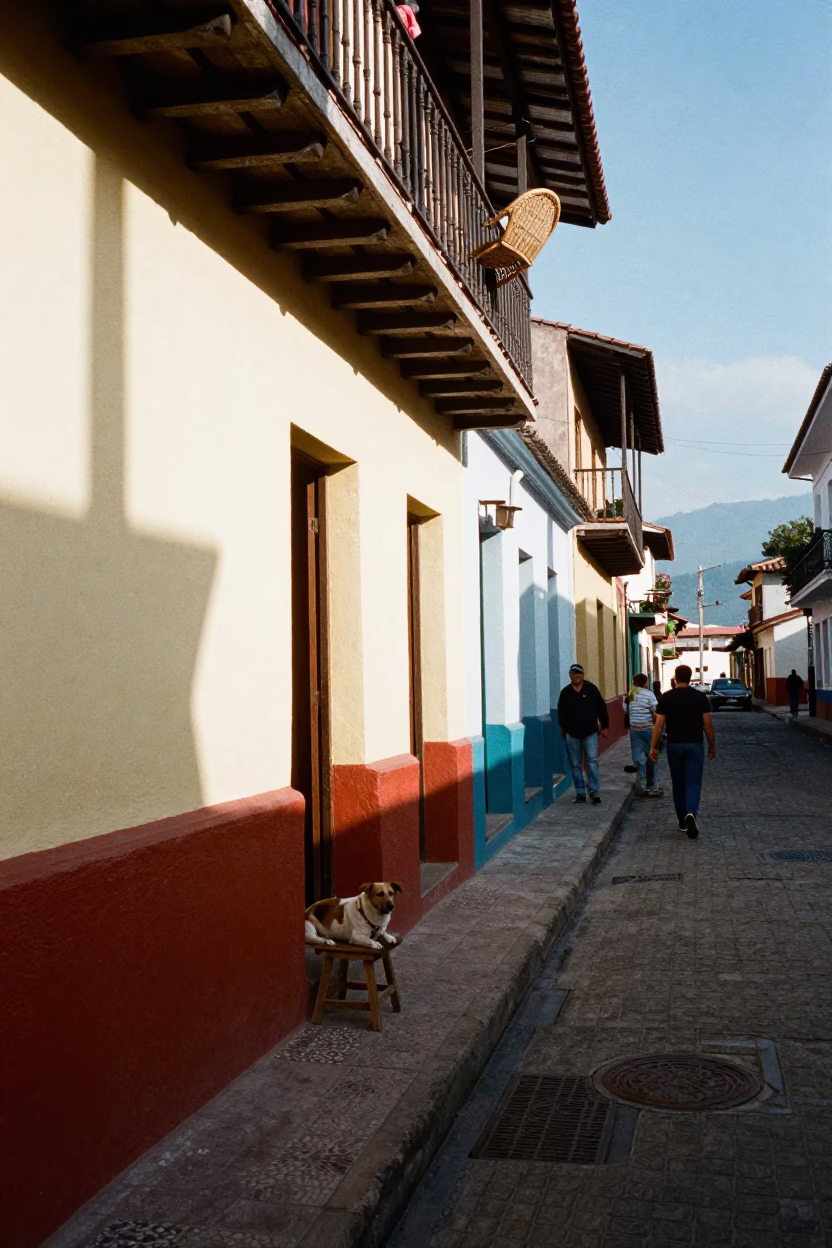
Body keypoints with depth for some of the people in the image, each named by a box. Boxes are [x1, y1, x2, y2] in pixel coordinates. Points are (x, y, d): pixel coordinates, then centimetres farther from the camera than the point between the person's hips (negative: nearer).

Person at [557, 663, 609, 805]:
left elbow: (601, 708, 1)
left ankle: (595, 792, -5)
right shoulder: (565, 692, 2)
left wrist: (605, 726, 2)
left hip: (590, 733, -2)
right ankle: (580, 792, 14)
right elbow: (561, 712, 12)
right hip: (572, 735, 2)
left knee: (592, 762, -8)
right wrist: (563, 728, 13)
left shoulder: (592, 689, -3)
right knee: (575, 765, 6)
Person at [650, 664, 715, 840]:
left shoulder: (666, 698, -3)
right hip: (695, 745, -1)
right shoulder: (700, 696, -3)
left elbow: (659, 724, -6)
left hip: (674, 745, 1)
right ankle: (691, 813, -26)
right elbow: (708, 724, -2)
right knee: (693, 783, -1)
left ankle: (682, 821, 20)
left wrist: (654, 747, 0)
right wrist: (712, 745, 8)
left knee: (678, 784, 13)